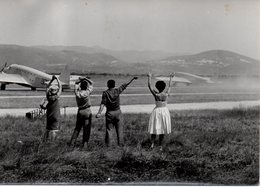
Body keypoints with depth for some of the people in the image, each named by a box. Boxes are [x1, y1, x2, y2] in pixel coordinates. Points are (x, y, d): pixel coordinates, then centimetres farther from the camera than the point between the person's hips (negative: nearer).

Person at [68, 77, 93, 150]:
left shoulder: (77, 93, -5)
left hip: (80, 111, 4)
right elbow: (91, 83, 0)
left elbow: (76, 84, 14)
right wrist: (86, 79, 3)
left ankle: (72, 142, 13)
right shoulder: (87, 93, -14)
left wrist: (80, 79, 5)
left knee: (77, 127, 14)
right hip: (87, 111, -4)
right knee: (86, 128, 3)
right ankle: (84, 144, 2)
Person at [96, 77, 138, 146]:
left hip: (109, 113, -1)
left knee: (108, 129, 7)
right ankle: (120, 144, 9)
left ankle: (107, 144, 7)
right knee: (119, 129, 8)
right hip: (117, 112, 1)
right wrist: (132, 79, 15)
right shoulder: (117, 91, -5)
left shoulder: (105, 93, -9)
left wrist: (99, 113, -23)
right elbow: (125, 85, 5)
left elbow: (102, 104, -17)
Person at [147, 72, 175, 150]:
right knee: (162, 129, 9)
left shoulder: (156, 94, -14)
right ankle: (160, 146, 12)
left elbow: (149, 86, -5)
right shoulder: (166, 94, -9)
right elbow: (169, 86, 8)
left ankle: (152, 143, -5)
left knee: (155, 128, 9)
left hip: (157, 111, -1)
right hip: (165, 111, 1)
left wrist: (149, 77, 7)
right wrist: (171, 78, 23)